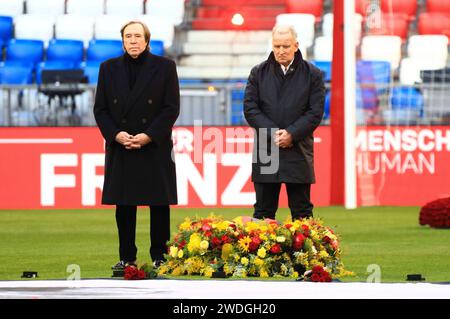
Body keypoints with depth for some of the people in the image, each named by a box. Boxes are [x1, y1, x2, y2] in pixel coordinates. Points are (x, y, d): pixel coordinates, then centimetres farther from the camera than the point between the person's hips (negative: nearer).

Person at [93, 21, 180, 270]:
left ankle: (159, 256, 6)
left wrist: (149, 136, -12)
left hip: (155, 148, -2)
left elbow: (172, 108, -2)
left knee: (159, 204, 0)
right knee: (123, 205, 3)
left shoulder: (164, 67, 2)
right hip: (119, 149, 2)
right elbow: (100, 109, 7)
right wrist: (116, 134, -9)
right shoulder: (108, 68, 9)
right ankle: (126, 257, 10)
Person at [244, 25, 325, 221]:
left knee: (301, 211, 3)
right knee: (263, 210, 5)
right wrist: (273, 133, -11)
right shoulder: (259, 73, 7)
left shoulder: (312, 74, 3)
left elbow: (315, 112, -2)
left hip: (298, 151, -1)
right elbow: (250, 109, 1)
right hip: (265, 153, 1)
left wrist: (291, 134, -14)